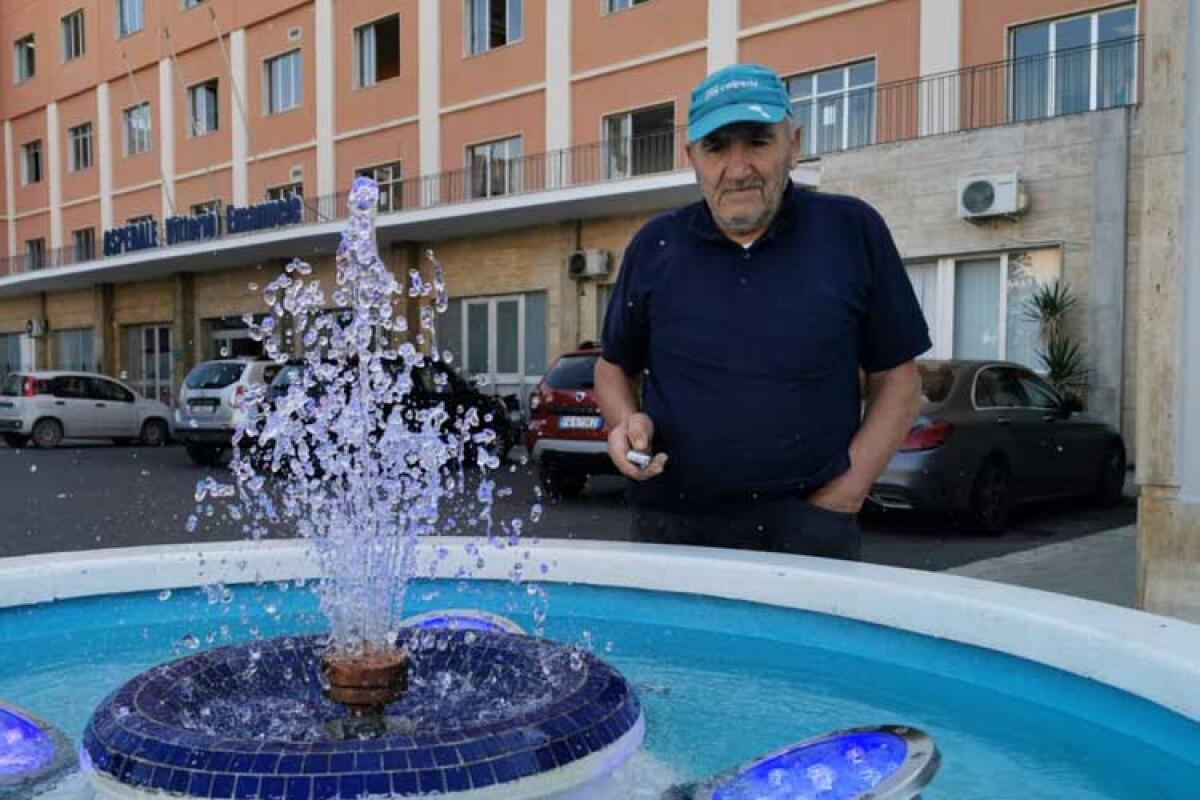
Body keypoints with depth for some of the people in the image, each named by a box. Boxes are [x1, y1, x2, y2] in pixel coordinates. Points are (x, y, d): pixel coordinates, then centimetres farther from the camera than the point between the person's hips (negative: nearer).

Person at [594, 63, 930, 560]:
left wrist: (845, 495, -5)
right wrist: (626, 422, -5)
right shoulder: (654, 247, 5)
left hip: (808, 525, -1)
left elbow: (898, 380, 4)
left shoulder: (853, 232, 1)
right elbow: (614, 368, 17)